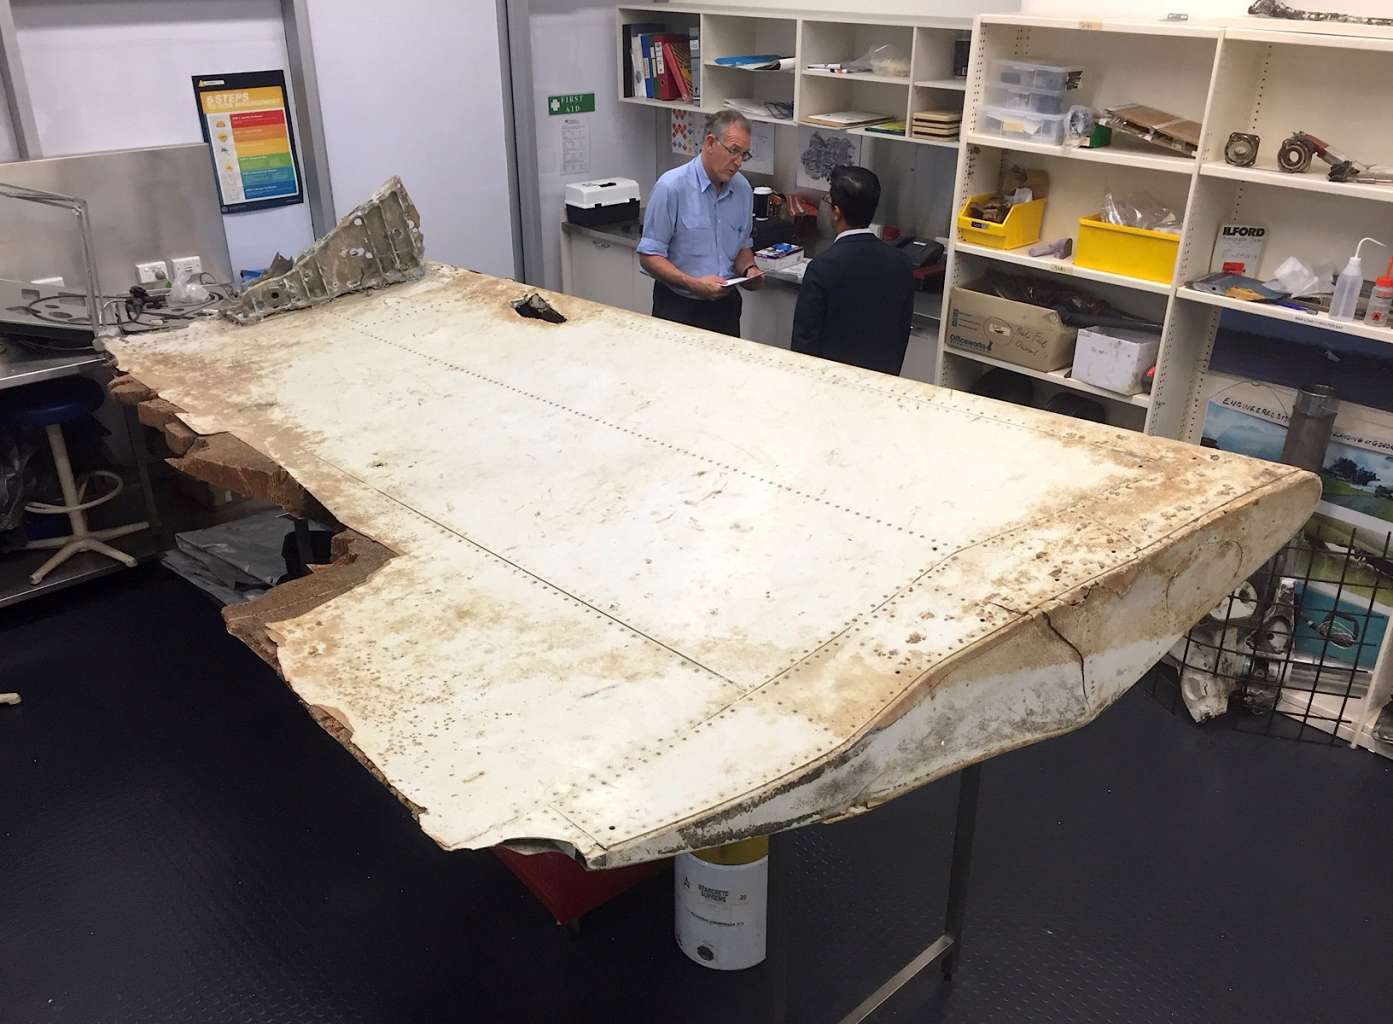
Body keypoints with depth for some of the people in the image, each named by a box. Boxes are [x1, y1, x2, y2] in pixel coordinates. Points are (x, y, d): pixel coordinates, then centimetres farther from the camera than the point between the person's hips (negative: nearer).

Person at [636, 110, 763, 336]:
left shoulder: (743, 189, 6)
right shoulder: (671, 187, -12)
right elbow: (649, 256, -12)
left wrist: (748, 269, -3)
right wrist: (694, 284, -23)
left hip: (725, 305, 5)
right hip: (679, 307, -5)